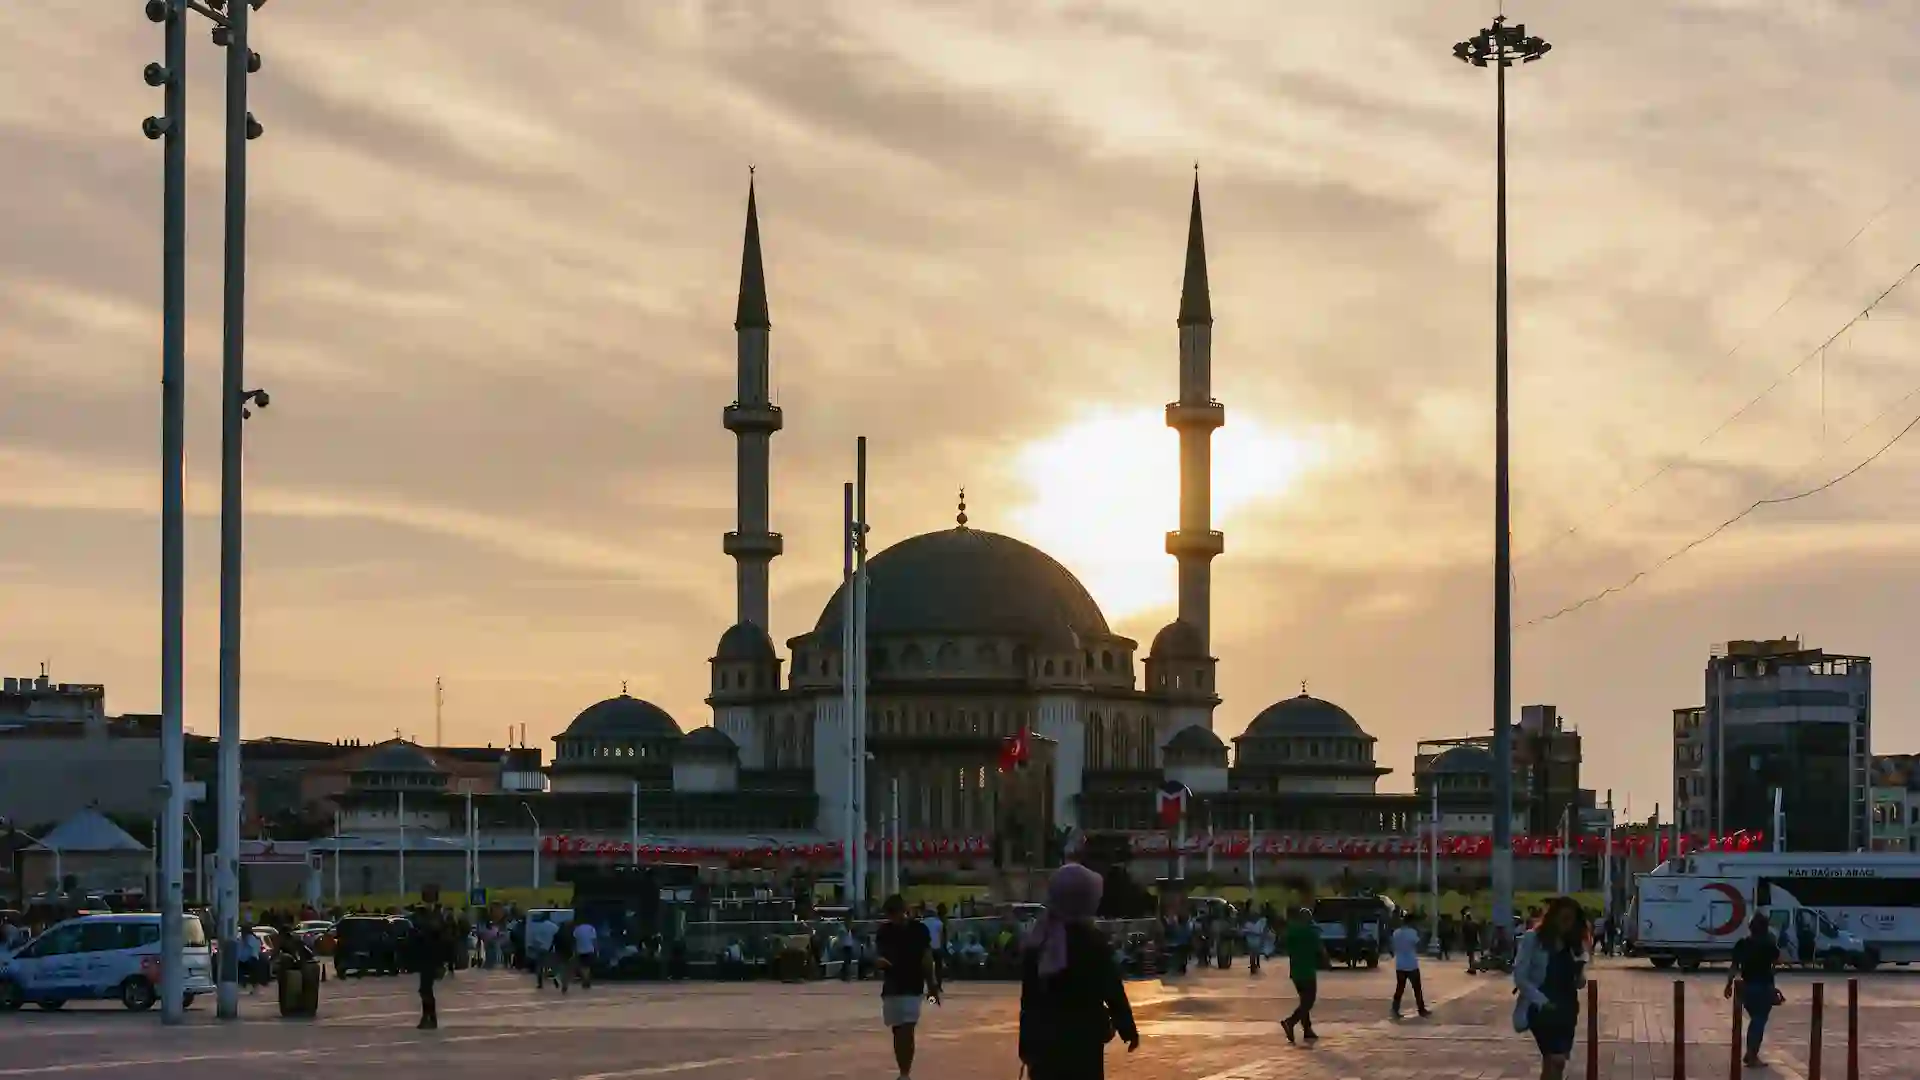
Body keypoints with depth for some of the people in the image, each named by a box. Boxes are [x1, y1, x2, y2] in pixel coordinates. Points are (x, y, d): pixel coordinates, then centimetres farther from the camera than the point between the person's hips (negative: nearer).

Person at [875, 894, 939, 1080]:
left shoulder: (919, 930, -5)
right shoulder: (884, 931, 3)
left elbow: (927, 959, 0)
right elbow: (879, 955, 8)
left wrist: (932, 985, 0)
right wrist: (879, 961, -17)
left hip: (912, 988, -4)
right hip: (891, 988, 4)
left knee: (906, 1031, -14)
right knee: (898, 1032, 10)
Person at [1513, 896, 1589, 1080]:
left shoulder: (1573, 944, 12)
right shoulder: (1532, 939, -5)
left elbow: (1577, 984, 15)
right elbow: (1520, 977, -10)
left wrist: (1579, 971, -8)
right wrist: (1542, 1002, -19)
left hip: (1566, 1008, 6)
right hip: (1540, 1008, -6)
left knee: (1552, 1064, 7)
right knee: (1556, 1061, -18)